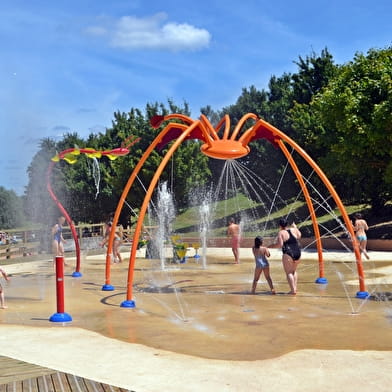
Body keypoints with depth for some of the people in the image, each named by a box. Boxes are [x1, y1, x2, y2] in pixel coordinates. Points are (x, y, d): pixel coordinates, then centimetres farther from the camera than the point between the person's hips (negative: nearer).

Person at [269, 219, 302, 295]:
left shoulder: (281, 233, -8)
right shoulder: (293, 230, 8)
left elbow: (280, 244, -16)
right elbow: (299, 236, 28)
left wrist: (271, 246, -2)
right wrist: (295, 227, 41)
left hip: (288, 254, -6)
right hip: (298, 253, 6)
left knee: (289, 273, 1)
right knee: (294, 271, 24)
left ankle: (293, 290, -10)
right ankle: (295, 288, 19)